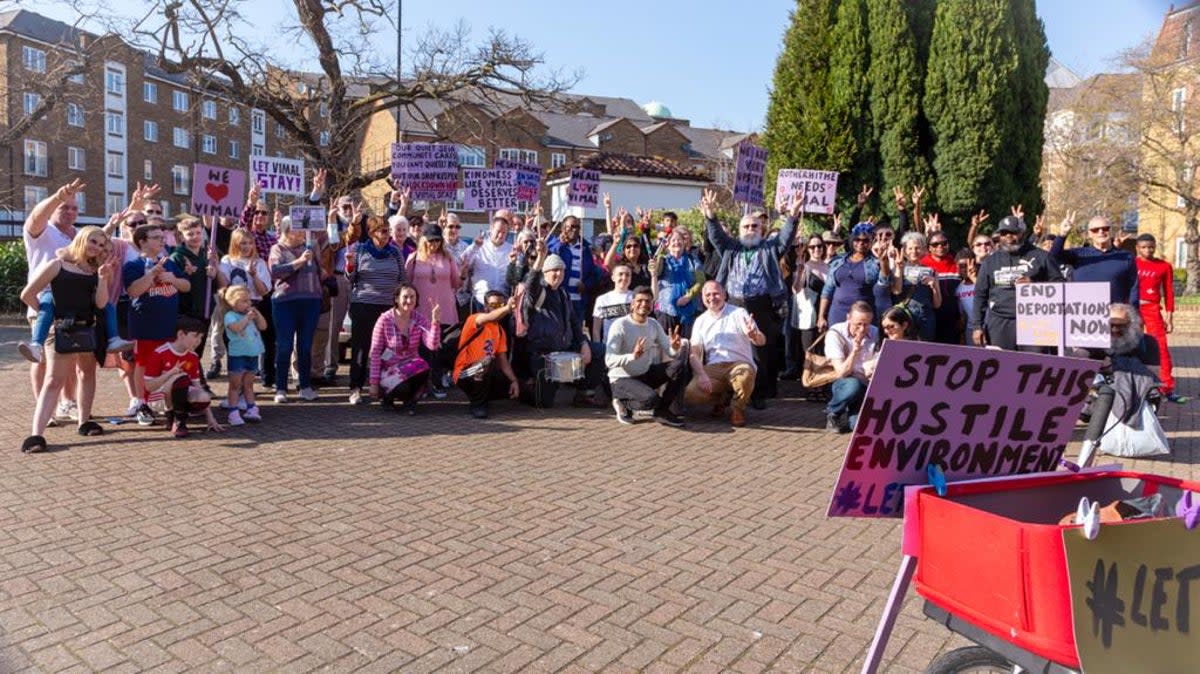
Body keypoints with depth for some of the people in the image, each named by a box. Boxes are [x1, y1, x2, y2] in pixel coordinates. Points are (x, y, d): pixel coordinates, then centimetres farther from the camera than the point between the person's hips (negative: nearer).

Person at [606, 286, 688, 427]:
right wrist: (633, 356, -43)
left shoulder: (654, 325, 2)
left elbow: (669, 352, -1)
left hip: (646, 374, 6)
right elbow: (609, 360, -26)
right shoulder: (620, 325, -18)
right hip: (622, 379, -6)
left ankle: (662, 411, -1)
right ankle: (622, 402, 1)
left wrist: (675, 348, -26)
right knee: (651, 399, -33)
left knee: (679, 365, -15)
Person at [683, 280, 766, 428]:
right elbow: (695, 353, 5)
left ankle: (737, 408, -6)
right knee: (690, 394, -24)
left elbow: (762, 341, -9)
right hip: (713, 367, 3)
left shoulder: (738, 313, 2)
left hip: (739, 364, -2)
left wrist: (754, 335, -36)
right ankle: (724, 398, 8)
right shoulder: (700, 321, 12)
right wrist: (701, 375, -16)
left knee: (745, 376, -39)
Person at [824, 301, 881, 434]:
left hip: (868, 386, 3)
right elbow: (841, 373, -16)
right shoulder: (835, 333, -11)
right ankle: (832, 413, -8)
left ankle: (850, 414, 15)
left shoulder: (875, 333, 2)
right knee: (854, 385, -39)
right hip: (843, 384, -2)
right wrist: (854, 351, -30)